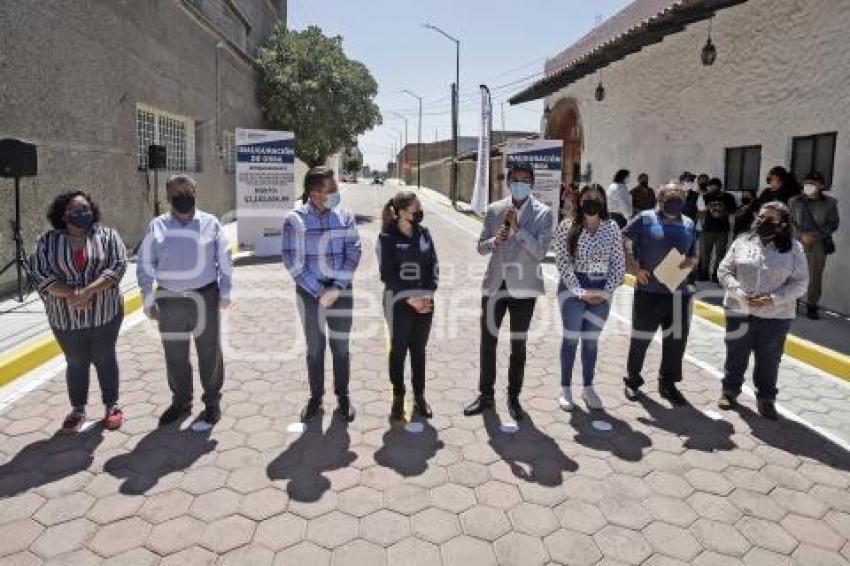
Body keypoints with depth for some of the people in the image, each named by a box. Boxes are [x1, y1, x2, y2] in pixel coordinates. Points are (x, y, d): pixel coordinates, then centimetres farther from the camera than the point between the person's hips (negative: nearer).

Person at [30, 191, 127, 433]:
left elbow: (117, 266, -12)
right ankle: (78, 410, 27)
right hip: (66, 318, 1)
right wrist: (72, 295, -20)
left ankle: (112, 406, 23)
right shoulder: (48, 241, 0)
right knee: (75, 363, 13)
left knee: (105, 359, 9)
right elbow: (40, 274, -7)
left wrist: (89, 291, -23)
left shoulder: (108, 236, -2)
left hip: (105, 313, -1)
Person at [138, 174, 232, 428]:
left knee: (210, 352, 7)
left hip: (205, 297, -2)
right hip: (170, 300, 2)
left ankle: (212, 401, 23)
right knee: (174, 355, 12)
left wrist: (225, 292, 0)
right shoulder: (157, 226, 3)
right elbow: (145, 265, 5)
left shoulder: (210, 223, 0)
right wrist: (149, 300, 2)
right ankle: (181, 402, 30)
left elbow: (224, 260, 2)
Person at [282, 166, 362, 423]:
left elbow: (353, 253, -5)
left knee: (341, 346, 9)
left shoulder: (345, 216, -2)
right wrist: (318, 291, -14)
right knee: (314, 348, 11)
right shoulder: (295, 219, -7)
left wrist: (337, 288, -14)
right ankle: (315, 397, 26)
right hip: (309, 291, -1)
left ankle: (343, 397, 24)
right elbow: (293, 262, -9)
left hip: (341, 290, 1)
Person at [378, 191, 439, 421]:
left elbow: (434, 266, 6)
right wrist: (409, 299, -15)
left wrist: (428, 295, -6)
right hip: (399, 302, -4)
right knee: (399, 350, 4)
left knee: (419, 350, 11)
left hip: (424, 301, 4)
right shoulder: (387, 237, -7)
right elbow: (388, 274, -10)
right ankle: (398, 397, 17)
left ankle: (419, 396, 22)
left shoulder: (424, 233, 6)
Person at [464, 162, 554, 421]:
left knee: (518, 344, 10)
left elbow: (540, 252, -16)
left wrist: (517, 227, -23)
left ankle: (513, 397, 25)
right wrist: (494, 241, -16)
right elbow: (481, 247, 6)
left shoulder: (542, 213, -6)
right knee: (488, 341, 9)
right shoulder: (494, 209, 3)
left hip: (523, 288, -2)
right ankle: (485, 395, 25)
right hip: (494, 285, 3)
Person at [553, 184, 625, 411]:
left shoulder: (612, 228, 3)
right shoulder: (567, 227, -5)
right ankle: (565, 388, 15)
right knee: (571, 337, 3)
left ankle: (588, 388, 24)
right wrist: (580, 292, -14)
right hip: (573, 287, -2)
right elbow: (563, 262, -8)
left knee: (591, 339, 10)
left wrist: (606, 291, -6)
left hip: (601, 290, 2)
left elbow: (618, 264, 4)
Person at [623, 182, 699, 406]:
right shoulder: (645, 219, -3)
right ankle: (633, 381, 26)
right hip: (649, 291, -4)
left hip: (679, 292, 4)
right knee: (641, 338, 8)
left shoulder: (689, 224, 12)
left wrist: (690, 262, -3)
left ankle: (668, 383, 28)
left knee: (676, 340, 10)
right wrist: (634, 268, -10)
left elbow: (695, 255, 20)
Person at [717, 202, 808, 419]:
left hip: (776, 316, -1)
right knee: (736, 355, 13)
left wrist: (773, 299, -18)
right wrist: (740, 293, -15)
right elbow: (724, 271, 0)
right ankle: (729, 391, 31)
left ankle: (766, 399, 27)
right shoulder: (742, 242, 1)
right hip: (739, 312, 1)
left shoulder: (794, 248, -2)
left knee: (769, 360, 10)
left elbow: (800, 283, -4)